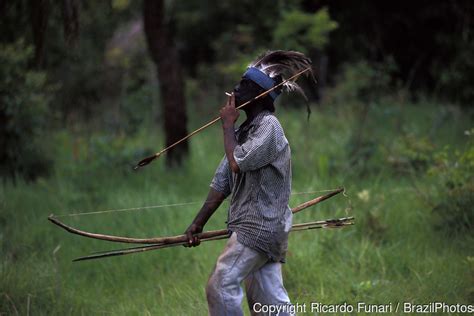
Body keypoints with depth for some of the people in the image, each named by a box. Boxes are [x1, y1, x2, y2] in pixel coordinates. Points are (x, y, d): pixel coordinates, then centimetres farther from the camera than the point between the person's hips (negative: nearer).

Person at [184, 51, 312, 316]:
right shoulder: (244, 131, 16)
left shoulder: (269, 126, -11)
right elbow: (222, 182, 16)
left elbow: (237, 163, -21)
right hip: (251, 227, 9)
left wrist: (228, 125, -8)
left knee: (221, 285, -14)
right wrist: (198, 224, 13)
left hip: (261, 225, -9)